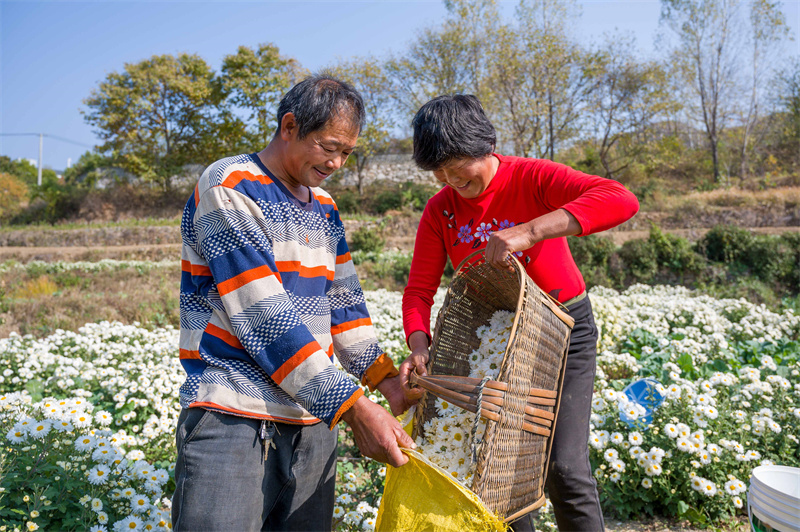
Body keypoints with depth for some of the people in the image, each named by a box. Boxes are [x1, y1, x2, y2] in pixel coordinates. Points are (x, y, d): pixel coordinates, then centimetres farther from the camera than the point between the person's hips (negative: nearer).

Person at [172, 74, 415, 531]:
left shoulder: (325, 208, 14)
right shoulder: (228, 187, -10)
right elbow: (263, 319, -18)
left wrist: (387, 381, 1)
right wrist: (353, 407, -19)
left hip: (314, 423, 7)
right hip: (233, 421, -6)